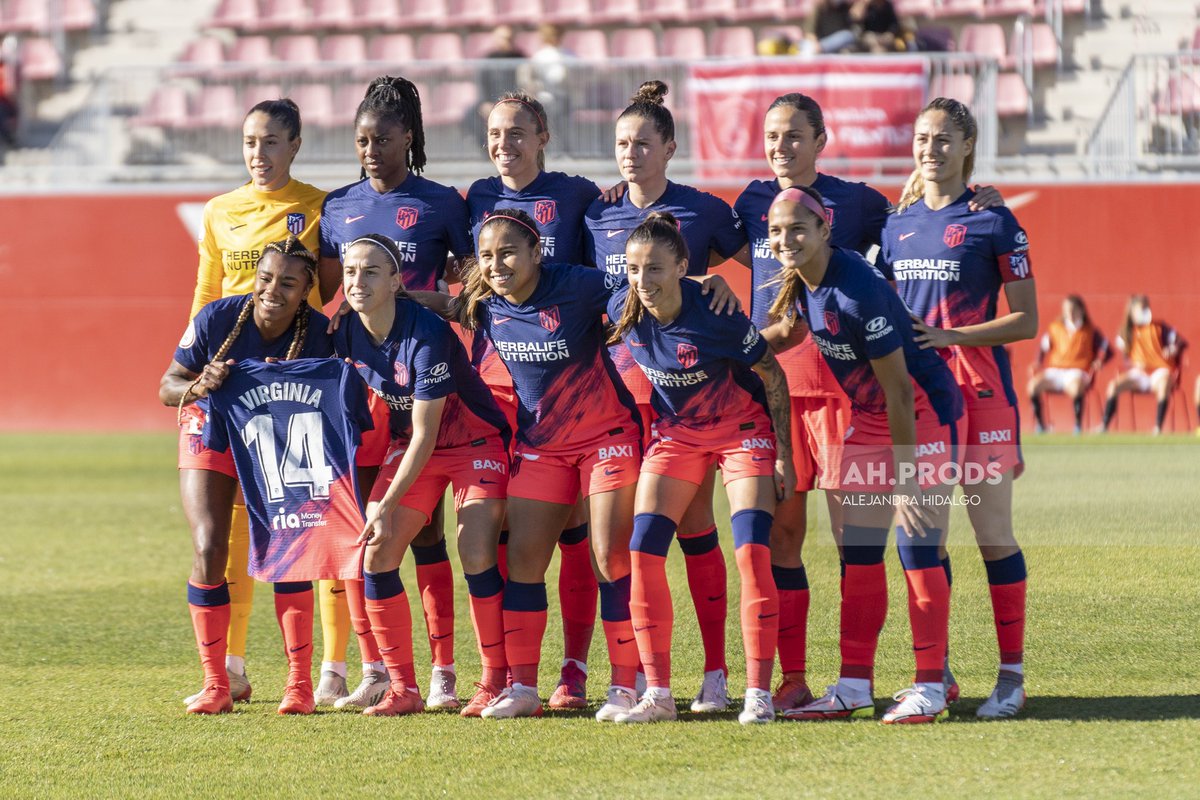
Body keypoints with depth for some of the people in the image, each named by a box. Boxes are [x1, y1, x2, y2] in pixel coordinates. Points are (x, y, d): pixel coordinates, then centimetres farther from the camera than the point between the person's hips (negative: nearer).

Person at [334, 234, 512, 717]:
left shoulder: (425, 334, -28)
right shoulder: (347, 334, -10)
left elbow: (425, 434, -26)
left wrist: (387, 506, -26)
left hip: (475, 443, -6)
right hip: (410, 446, 6)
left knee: (476, 557, -19)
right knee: (376, 555, -8)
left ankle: (496, 683, -6)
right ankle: (402, 689, 0)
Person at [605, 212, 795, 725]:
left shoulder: (714, 316, -28)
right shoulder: (623, 310, -16)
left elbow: (772, 376, -15)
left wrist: (783, 454, -13)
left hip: (742, 428, -5)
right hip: (675, 431, 5)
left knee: (752, 551, -17)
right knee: (643, 551, -7)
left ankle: (759, 693, -12)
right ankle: (657, 694, -2)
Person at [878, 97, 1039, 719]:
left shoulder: (992, 223, -3)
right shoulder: (897, 224, 13)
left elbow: (1025, 321, -5)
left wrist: (948, 336, -14)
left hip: (978, 388, -5)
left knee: (993, 532, -5)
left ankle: (1012, 674, -2)